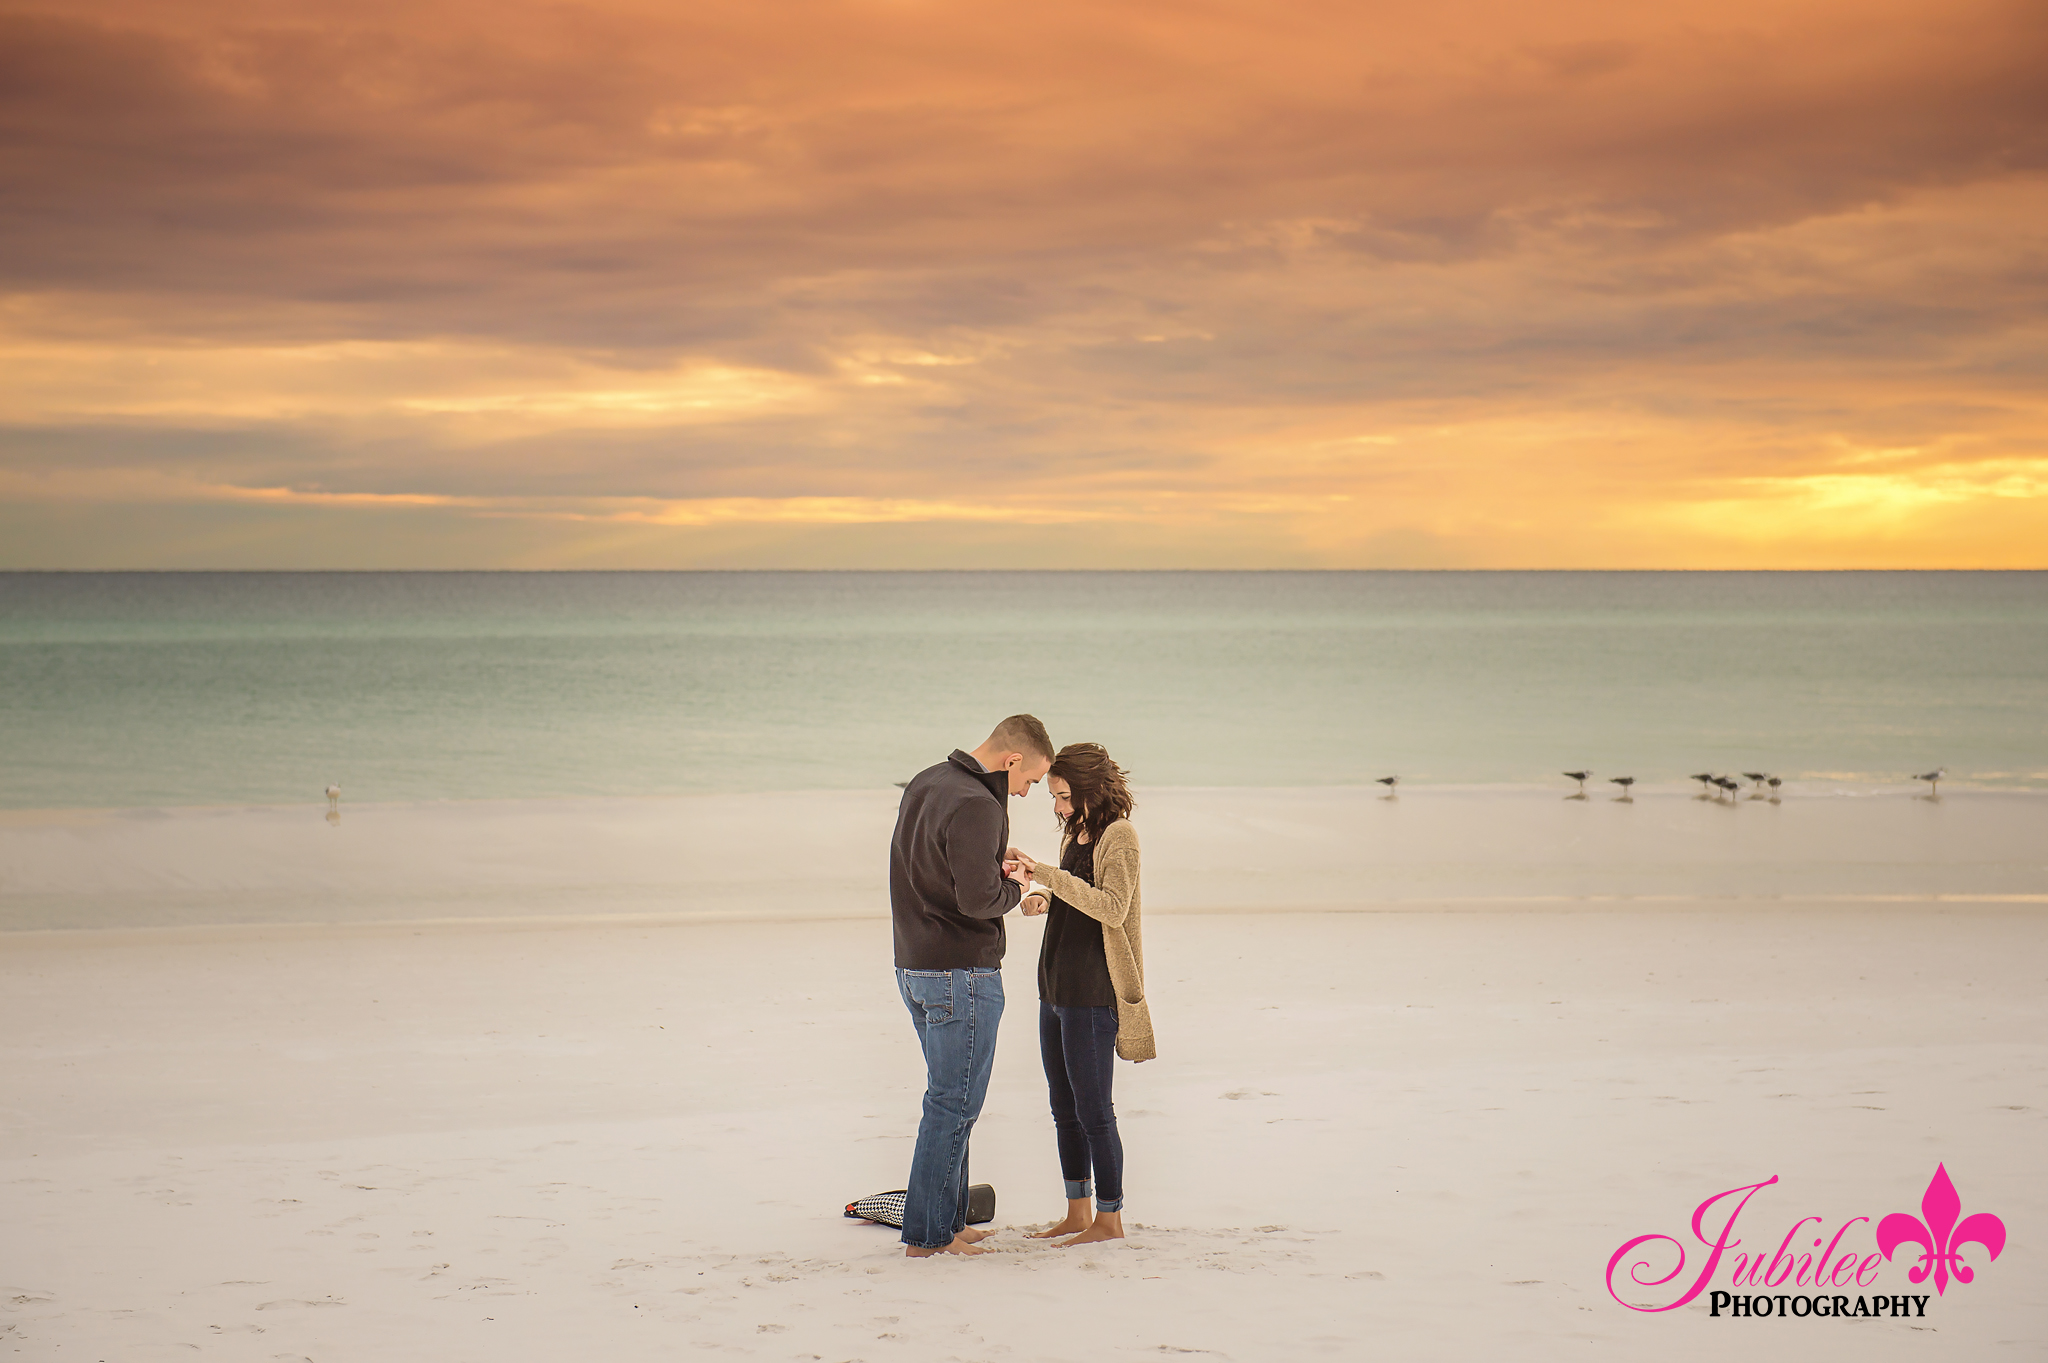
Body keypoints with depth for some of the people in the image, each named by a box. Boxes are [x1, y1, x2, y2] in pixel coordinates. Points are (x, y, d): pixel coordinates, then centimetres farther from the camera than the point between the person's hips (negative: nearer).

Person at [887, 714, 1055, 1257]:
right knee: (954, 1104, -3)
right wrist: (1014, 887, -6)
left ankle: (947, 1223, 23)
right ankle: (928, 1236, 1)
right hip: (962, 972, -10)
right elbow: (978, 899, -26)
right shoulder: (976, 806, -21)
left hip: (914, 967, 10)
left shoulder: (925, 783, 10)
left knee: (950, 1099, 17)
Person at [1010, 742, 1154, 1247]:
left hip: (1094, 996, -9)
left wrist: (1049, 875, -28)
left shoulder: (1118, 836, -11)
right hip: (1055, 992, 9)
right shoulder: (1075, 834, 14)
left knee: (1093, 1111, -4)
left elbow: (1112, 907, -24)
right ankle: (1077, 1212, 22)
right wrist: (1044, 901, 4)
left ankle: (1109, 1218, 4)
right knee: (1065, 1110, 13)